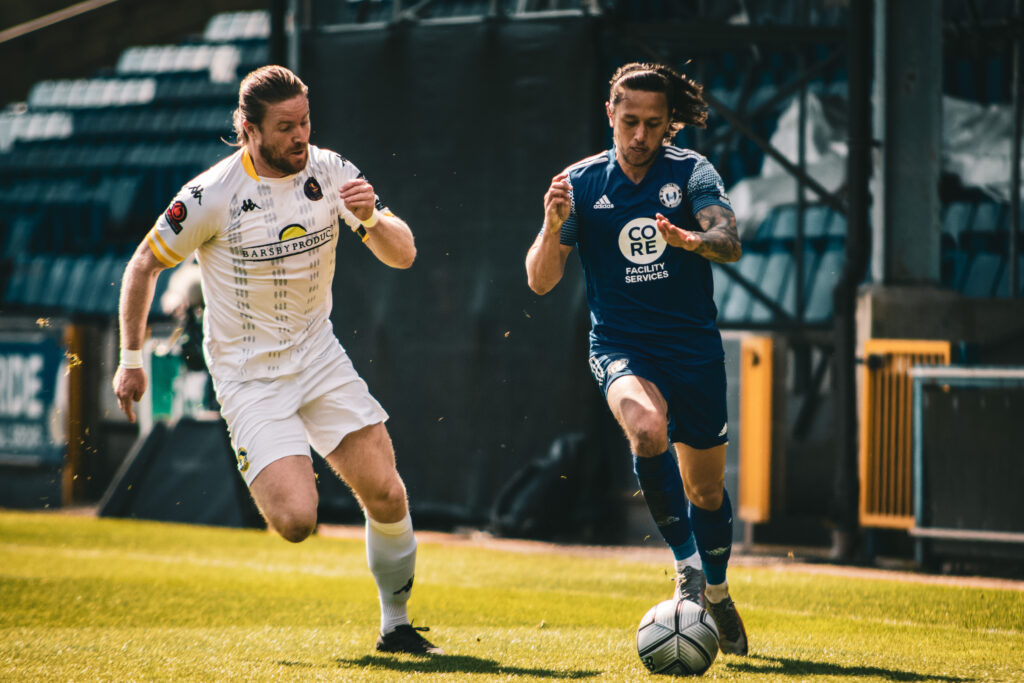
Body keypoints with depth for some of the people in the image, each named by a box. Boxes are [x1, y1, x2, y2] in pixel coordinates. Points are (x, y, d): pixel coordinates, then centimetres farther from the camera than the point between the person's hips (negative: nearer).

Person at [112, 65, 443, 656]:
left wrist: (370, 218, -25)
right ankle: (269, 478, 19)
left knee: (386, 495, -6)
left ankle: (396, 626, 15)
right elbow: (144, 265, -3)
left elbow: (403, 255, -4)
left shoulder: (330, 171, -4)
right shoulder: (211, 196, -17)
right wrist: (131, 360, 0)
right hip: (249, 377, -4)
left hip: (319, 357, 4)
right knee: (297, 522, -18)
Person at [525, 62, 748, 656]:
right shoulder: (582, 183, -2)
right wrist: (554, 227, -23)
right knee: (647, 429, -33)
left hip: (695, 349, 1)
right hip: (621, 347, -1)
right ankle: (687, 563, -19)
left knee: (706, 489, 11)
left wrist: (690, 240, -44)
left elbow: (730, 243, -22)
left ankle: (716, 593, 38)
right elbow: (541, 281, -4)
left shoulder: (691, 172, -5)